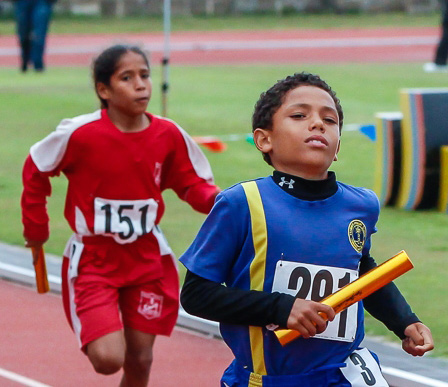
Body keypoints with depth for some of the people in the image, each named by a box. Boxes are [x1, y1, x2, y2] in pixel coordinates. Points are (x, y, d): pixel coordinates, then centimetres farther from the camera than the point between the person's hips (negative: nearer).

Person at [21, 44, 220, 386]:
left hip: (147, 257, 4)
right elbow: (35, 172, -2)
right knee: (108, 358, -17)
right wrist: (36, 228, 4)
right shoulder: (80, 134, -18)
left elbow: (192, 183, 3)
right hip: (93, 258, -4)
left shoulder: (169, 135, -8)